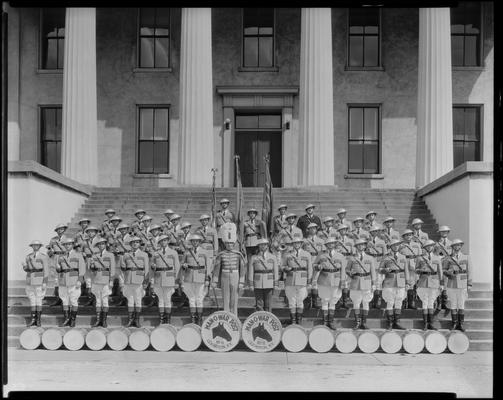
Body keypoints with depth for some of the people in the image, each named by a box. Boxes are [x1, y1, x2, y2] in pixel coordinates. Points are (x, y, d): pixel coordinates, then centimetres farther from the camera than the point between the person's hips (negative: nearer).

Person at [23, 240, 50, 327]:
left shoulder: (44, 257, -8)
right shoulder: (28, 256, 8)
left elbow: (46, 271, -10)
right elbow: (26, 269, 12)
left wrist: (45, 283, -15)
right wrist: (24, 266, -12)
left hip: (39, 281, -5)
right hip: (30, 281, 5)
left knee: (38, 300, -3)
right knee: (32, 300, 7)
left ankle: (38, 320, 7)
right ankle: (33, 320, 13)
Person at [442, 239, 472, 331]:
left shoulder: (466, 258, 2)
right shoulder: (448, 258, 1)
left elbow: (469, 271, 3)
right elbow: (443, 269, 7)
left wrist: (469, 284, 0)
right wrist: (448, 273, -14)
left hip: (462, 285, 0)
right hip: (451, 285, 0)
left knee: (461, 305, 2)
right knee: (453, 305, 5)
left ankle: (461, 324, 12)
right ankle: (454, 324, 15)